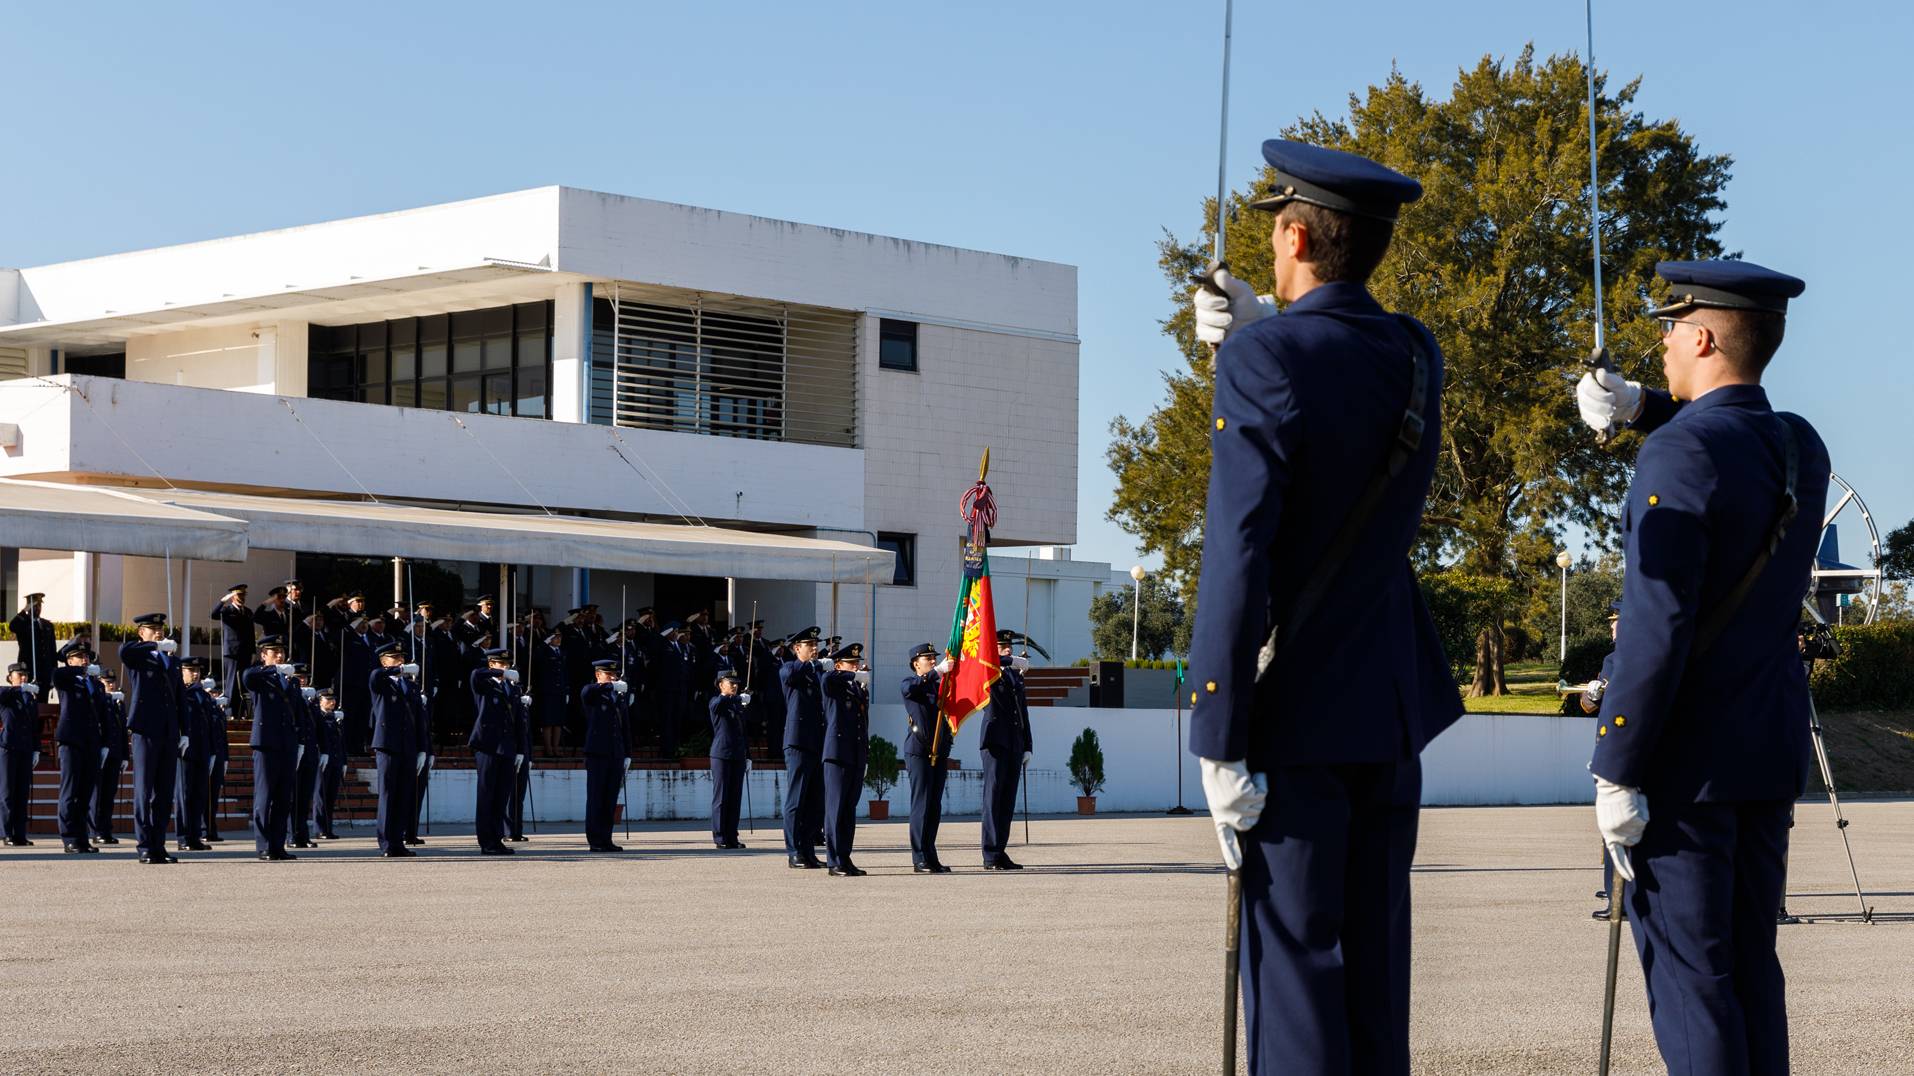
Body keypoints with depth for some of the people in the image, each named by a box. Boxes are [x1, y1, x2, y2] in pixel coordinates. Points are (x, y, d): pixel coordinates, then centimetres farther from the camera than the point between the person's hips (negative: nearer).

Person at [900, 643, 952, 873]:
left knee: (935, 807, 7)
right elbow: (910, 689, -25)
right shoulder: (910, 683, -1)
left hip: (939, 752, 6)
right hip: (919, 751, -6)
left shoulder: (940, 684, 18)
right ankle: (920, 860, -6)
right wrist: (936, 672, -31)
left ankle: (931, 857, 11)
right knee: (921, 805, -7)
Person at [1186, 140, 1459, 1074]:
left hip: (1295, 714, -7)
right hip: (1392, 710, 7)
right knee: (1375, 958, 12)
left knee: (1294, 958, -4)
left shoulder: (1262, 362, -15)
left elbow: (1236, 562, -20)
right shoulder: (1417, 356, 6)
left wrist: (1219, 743, -17)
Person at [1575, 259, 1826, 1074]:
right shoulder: (1803, 446, 7)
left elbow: (1658, 628, -22)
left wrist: (1615, 772, -18)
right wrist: (1640, 406, 15)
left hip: (1683, 759, -8)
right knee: (1750, 965, 13)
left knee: (1687, 974, -4)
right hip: (1771, 754, 8)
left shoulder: (1679, 456, -18)